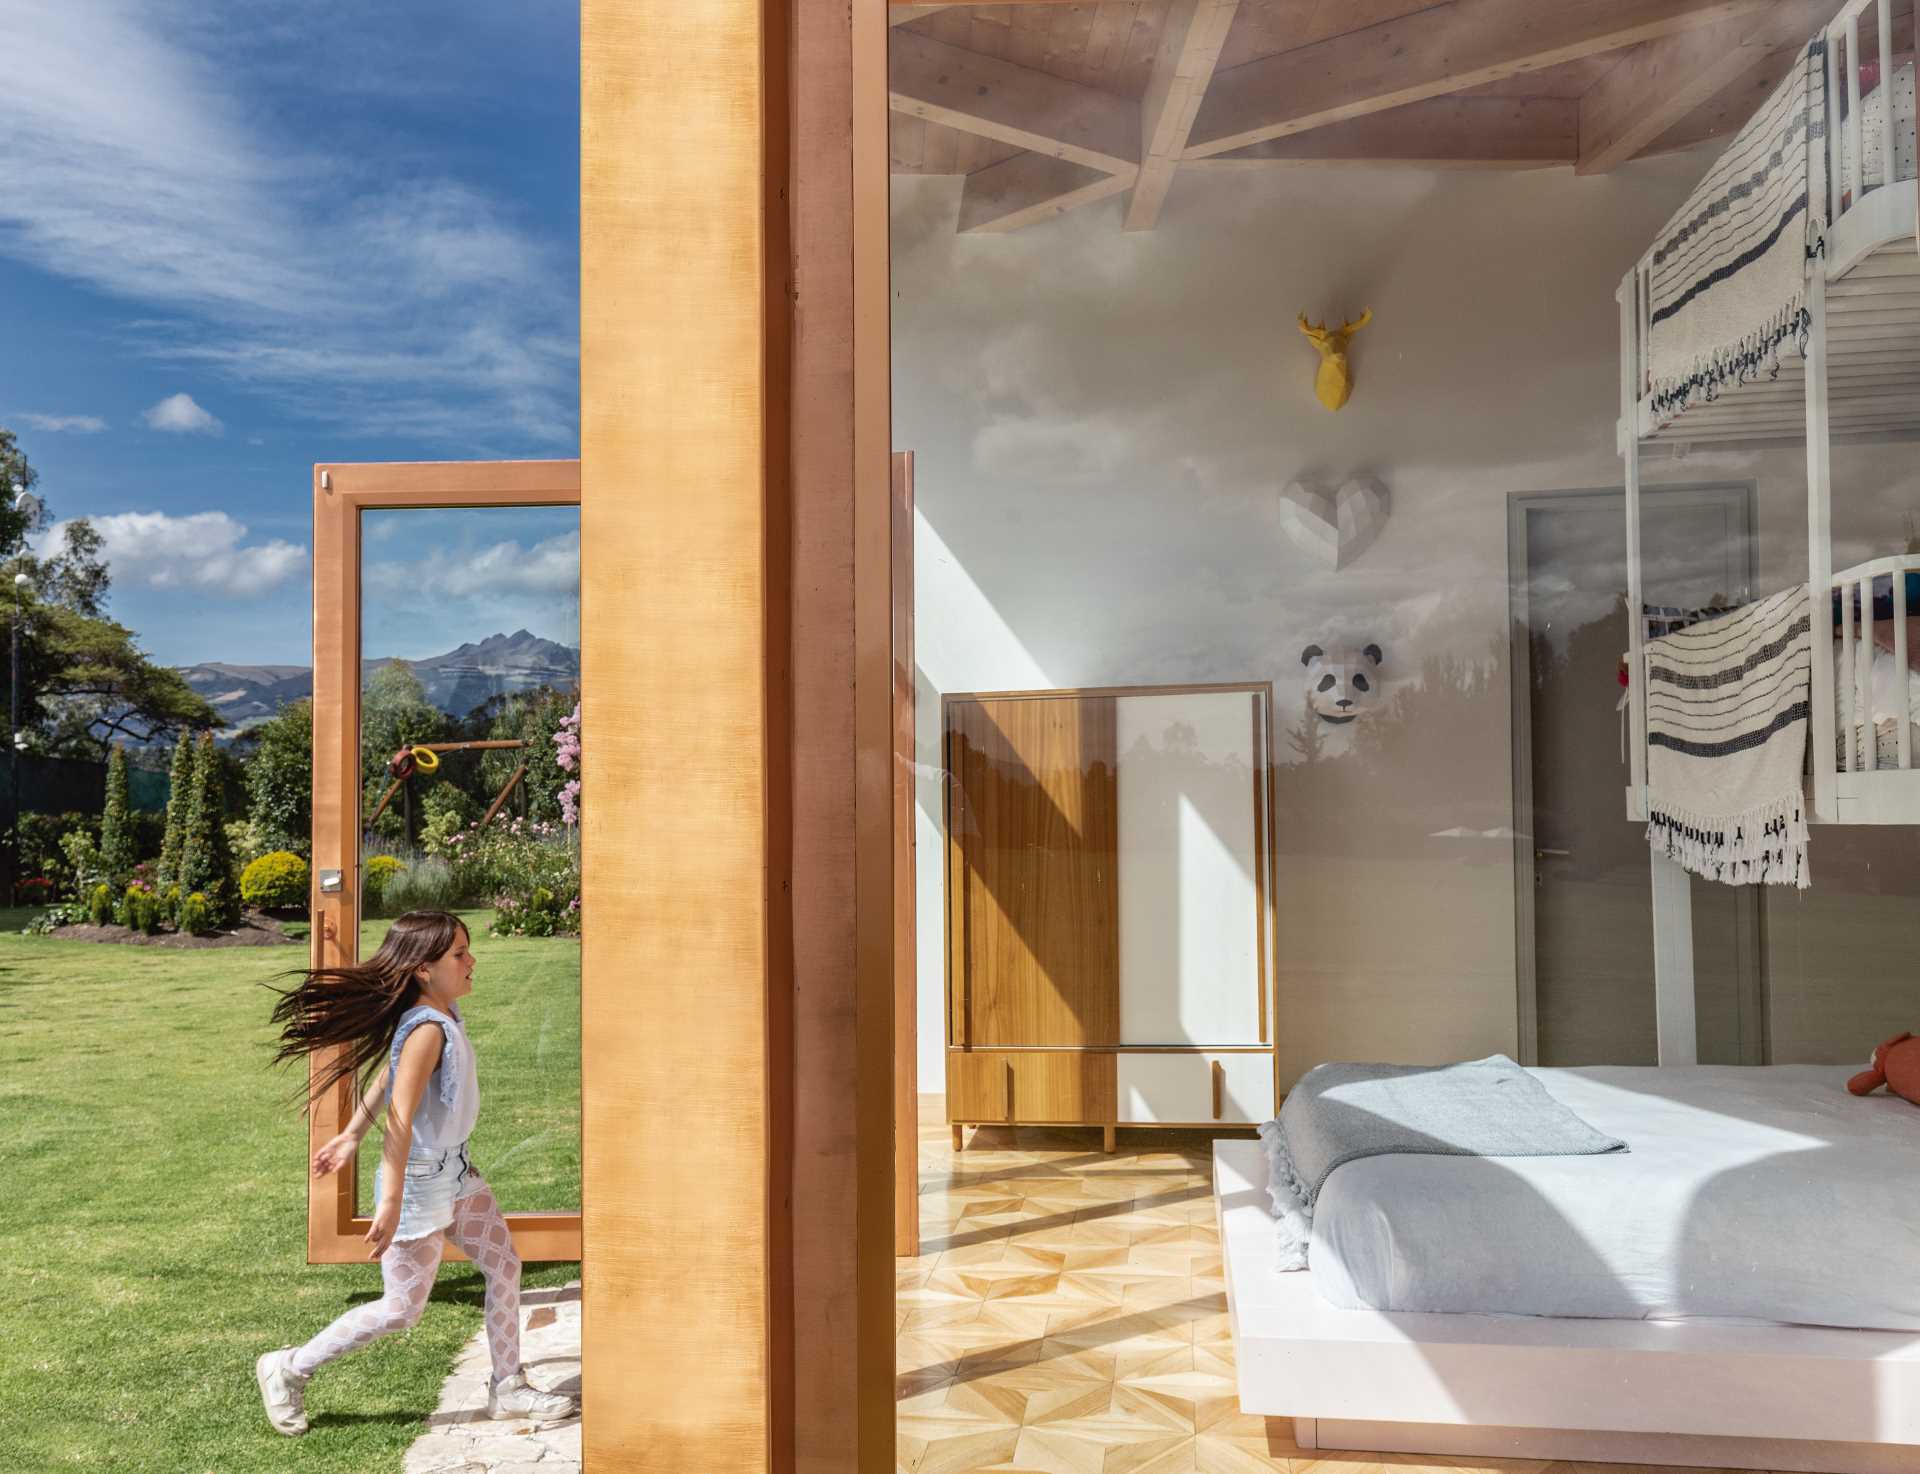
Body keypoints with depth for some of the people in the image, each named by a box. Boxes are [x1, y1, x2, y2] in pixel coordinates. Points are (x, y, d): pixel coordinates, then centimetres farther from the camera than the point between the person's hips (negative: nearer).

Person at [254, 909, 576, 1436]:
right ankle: (288, 1369, 22)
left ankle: (508, 1388, 22)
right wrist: (391, 1201, -35)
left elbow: (383, 1079, 13)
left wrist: (351, 1136, 20)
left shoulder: (447, 1011, 1)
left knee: (504, 1263, 11)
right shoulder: (428, 1029, -27)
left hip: (455, 1170, 9)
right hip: (419, 1180, -9)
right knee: (401, 1309, 4)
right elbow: (400, 1118, -33)